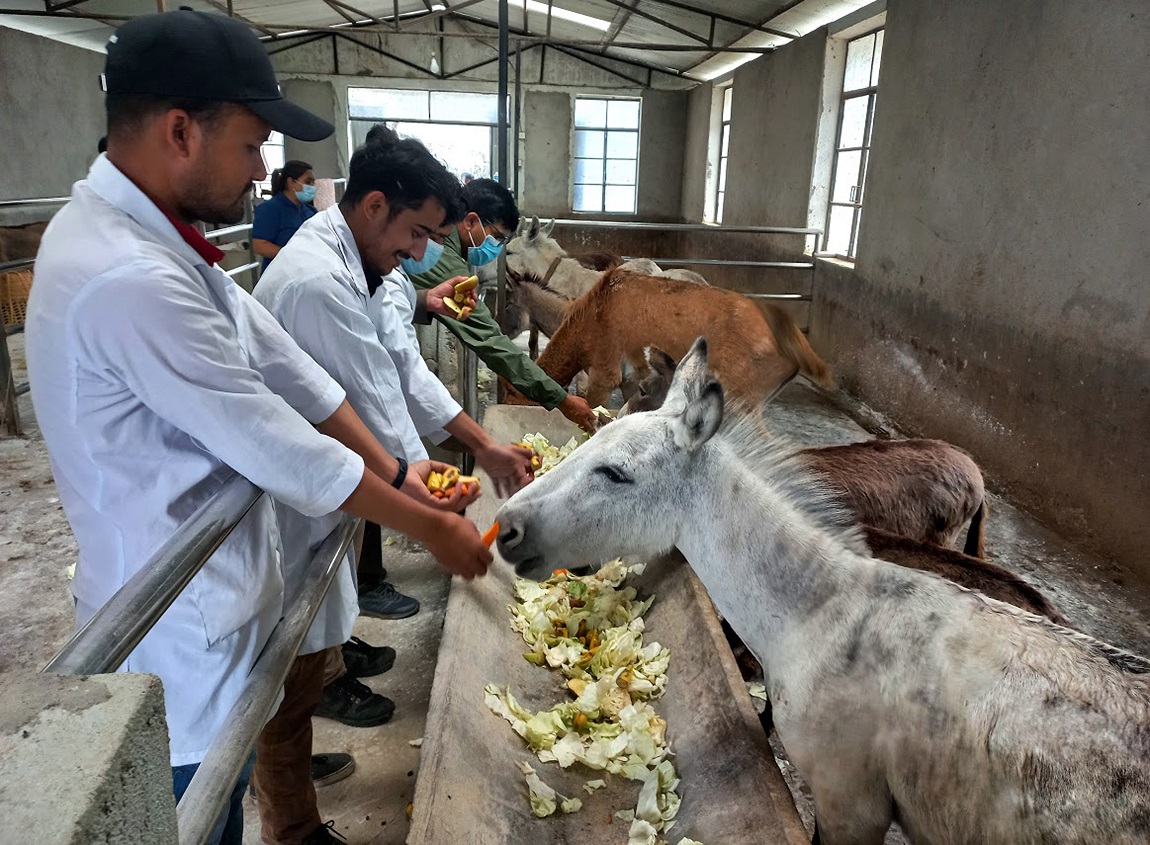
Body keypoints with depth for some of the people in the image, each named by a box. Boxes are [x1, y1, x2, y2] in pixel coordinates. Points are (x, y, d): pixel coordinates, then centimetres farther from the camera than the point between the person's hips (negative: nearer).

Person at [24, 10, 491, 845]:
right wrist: (431, 527, -13)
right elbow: (280, 451, -25)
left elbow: (283, 364, 2)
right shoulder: (128, 280, -30)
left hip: (205, 594, 9)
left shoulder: (147, 237, 3)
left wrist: (396, 473, 0)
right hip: (185, 627, -9)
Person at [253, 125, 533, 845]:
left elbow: (403, 369, 6)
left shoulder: (353, 265, 5)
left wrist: (487, 447, 2)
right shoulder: (317, 283, -28)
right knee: (292, 685, 9)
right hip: (287, 515, -10)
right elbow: (381, 417, -25)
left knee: (299, 663, 27)